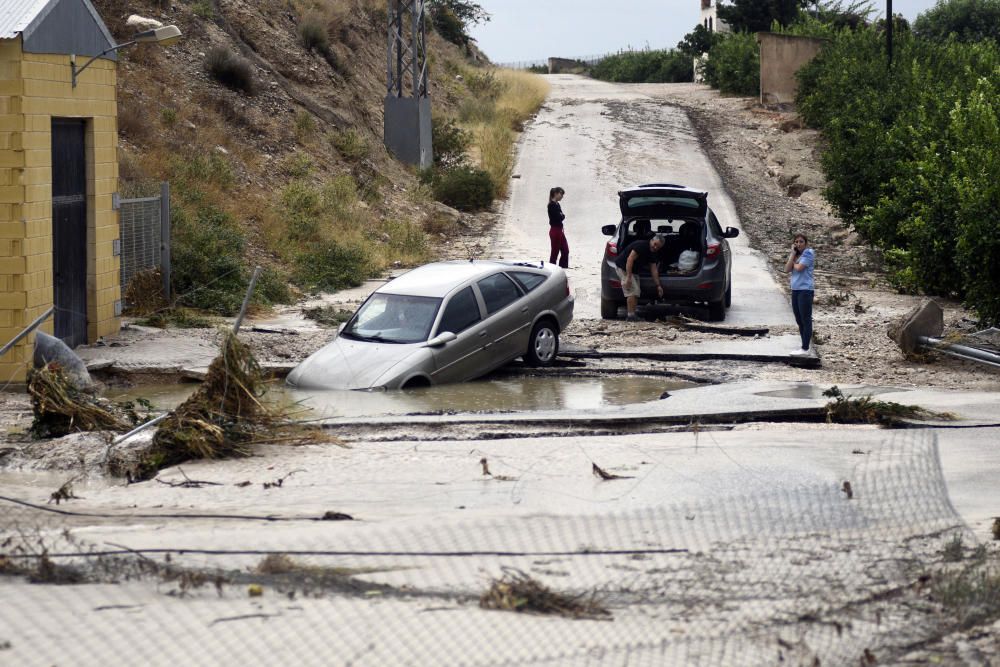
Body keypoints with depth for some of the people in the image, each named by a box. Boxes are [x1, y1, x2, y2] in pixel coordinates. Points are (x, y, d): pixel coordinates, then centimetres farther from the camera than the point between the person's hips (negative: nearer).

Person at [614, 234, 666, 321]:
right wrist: (628, 277, -31)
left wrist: (658, 285, 6)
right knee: (632, 292, -17)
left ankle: (632, 315, 12)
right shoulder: (642, 245, -24)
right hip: (623, 267, -10)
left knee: (636, 294, 8)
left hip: (633, 270, 10)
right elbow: (630, 259, -28)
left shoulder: (653, 253, 5)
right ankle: (631, 316, -17)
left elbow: (654, 269, 9)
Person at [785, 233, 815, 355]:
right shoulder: (795, 255, 16)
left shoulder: (808, 253, -6)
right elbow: (787, 269, 2)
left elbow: (799, 267, -17)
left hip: (805, 290, -9)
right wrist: (792, 254, -1)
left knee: (806, 320, -6)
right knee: (799, 320, 11)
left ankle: (805, 348, -7)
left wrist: (793, 262, 3)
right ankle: (804, 347, 17)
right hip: (795, 290, 9)